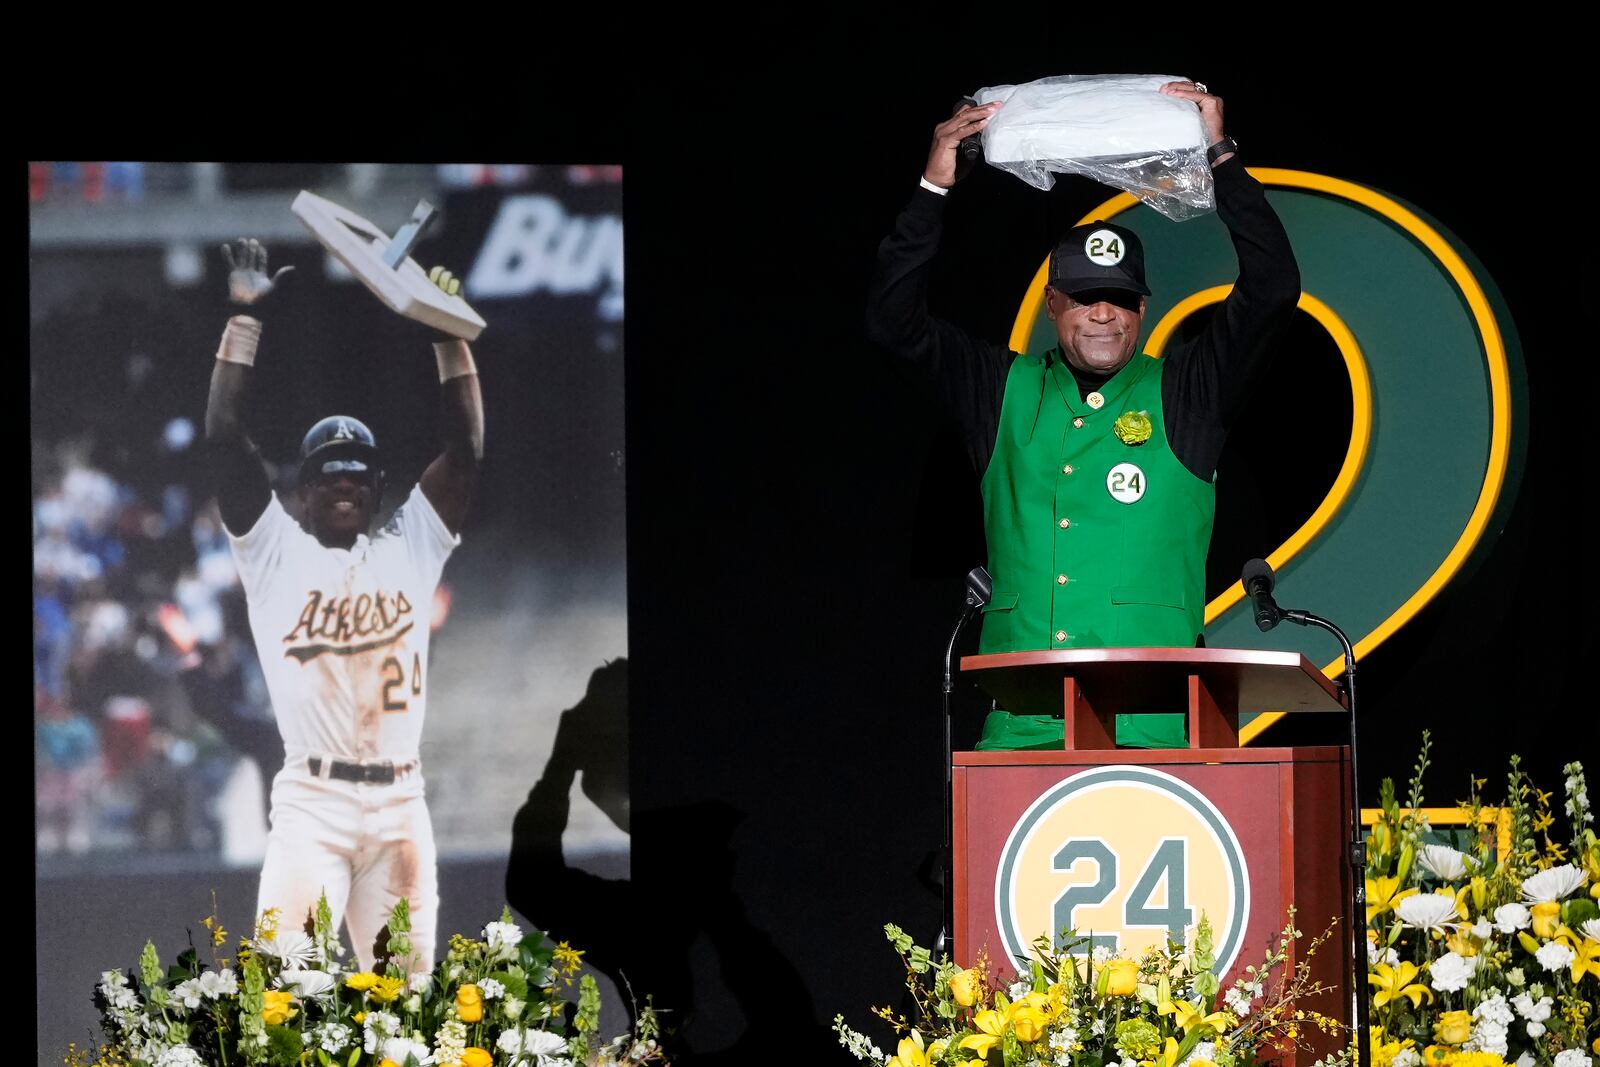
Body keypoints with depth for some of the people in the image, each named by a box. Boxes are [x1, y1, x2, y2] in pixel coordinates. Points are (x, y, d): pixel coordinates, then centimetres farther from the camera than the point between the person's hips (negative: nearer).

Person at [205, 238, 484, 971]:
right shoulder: (276, 553, 9)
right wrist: (245, 321, 1)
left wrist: (449, 335, 6)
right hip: (312, 802, -3)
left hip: (400, 806, 3)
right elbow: (225, 441, 1)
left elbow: (465, 450, 10)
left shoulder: (409, 550, 16)